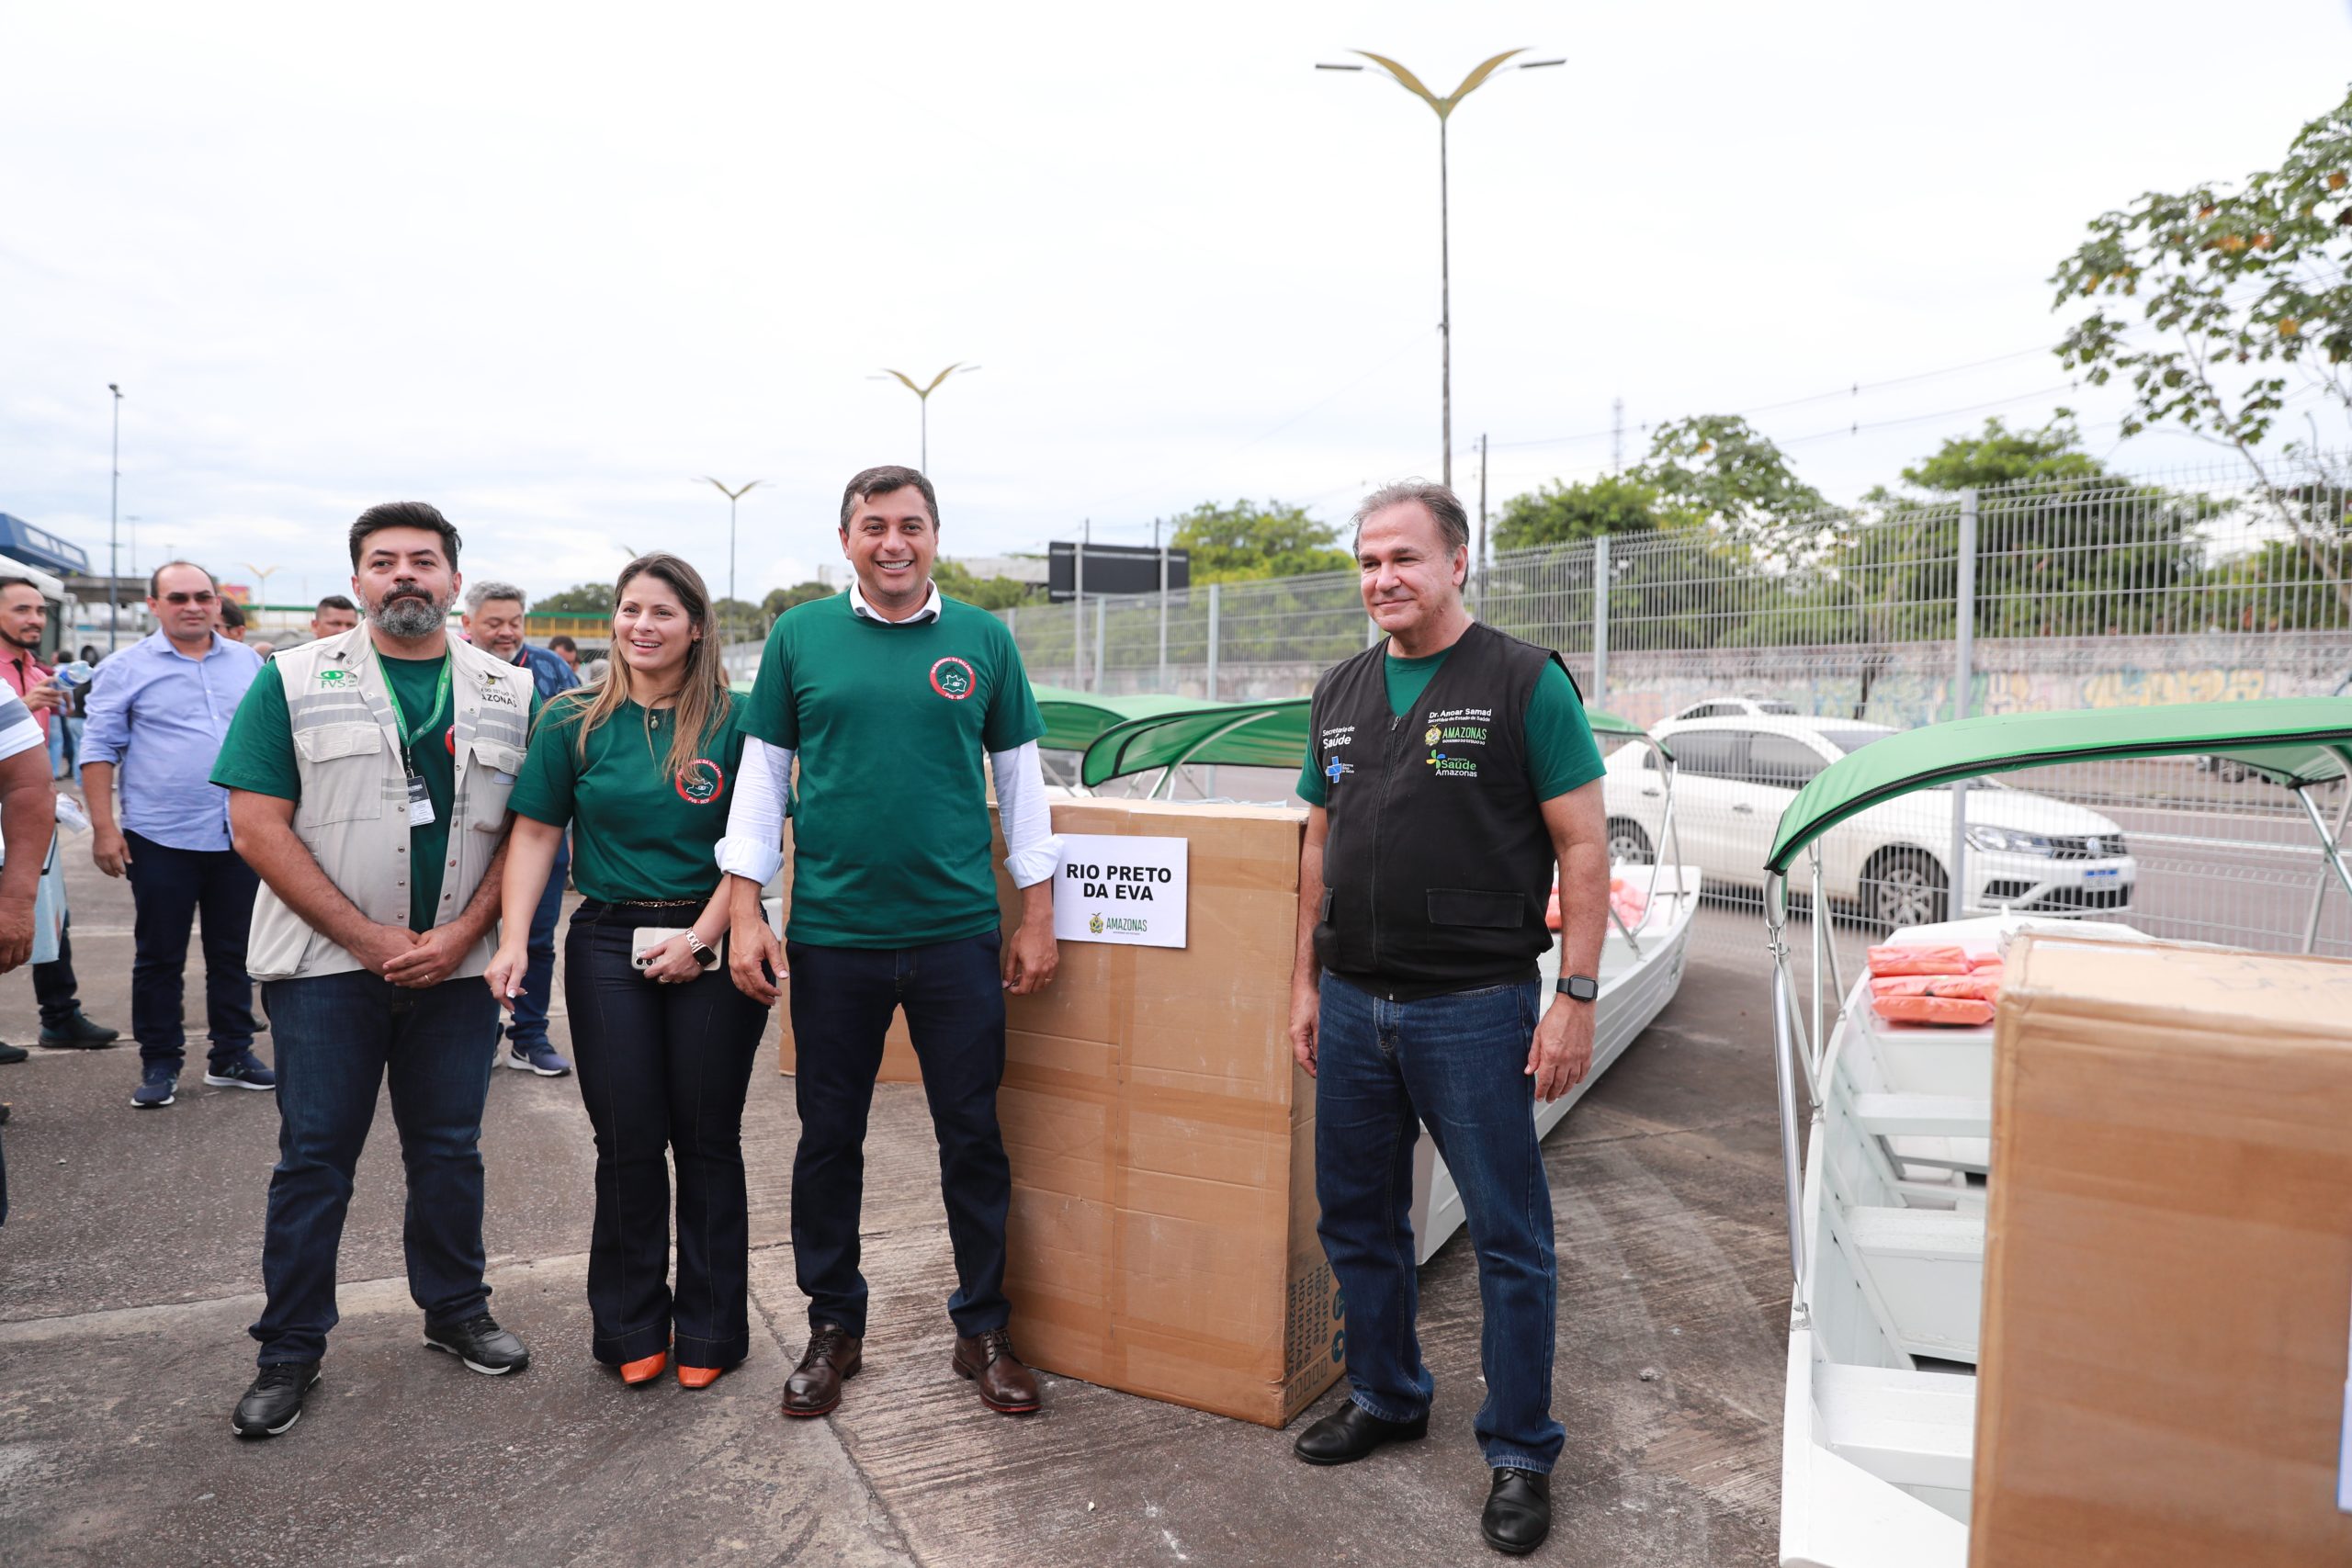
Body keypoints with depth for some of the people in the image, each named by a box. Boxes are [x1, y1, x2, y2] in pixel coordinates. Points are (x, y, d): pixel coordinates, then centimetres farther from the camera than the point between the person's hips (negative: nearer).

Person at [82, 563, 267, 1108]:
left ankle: (232, 1054, 21)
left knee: (234, 952, 10)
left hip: (239, 835, 3)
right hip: (161, 838, -3)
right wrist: (104, 827, -9)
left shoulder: (248, 663, 9)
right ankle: (159, 1063, 17)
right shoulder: (126, 668, -1)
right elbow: (99, 749, -2)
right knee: (159, 956, 5)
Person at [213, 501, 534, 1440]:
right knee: (313, 1158, 5)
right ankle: (290, 1350, 19)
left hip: (457, 966, 2)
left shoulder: (511, 693, 6)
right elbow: (257, 827, -6)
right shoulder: (294, 682, 0)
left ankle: (456, 1309, 29)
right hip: (326, 965, -2)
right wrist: (369, 938, -12)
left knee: (449, 1150, 12)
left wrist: (462, 933, -9)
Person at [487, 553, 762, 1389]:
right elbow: (536, 834, 4)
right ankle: (633, 1329, 22)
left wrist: (701, 936, -12)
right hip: (609, 945, 2)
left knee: (708, 1140, 7)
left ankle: (709, 1329, 21)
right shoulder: (574, 723, 5)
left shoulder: (735, 722, -2)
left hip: (711, 948, -1)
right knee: (627, 1142, 5)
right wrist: (514, 940, -7)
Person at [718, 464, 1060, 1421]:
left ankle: (983, 1328, 24)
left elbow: (1021, 777, 7)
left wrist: (1037, 916, 3)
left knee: (974, 1135, 7)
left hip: (958, 933, 0)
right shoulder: (801, 635, 4)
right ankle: (833, 1325, 30)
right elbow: (762, 773, 5)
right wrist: (744, 911, -1)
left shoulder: (984, 640, 4)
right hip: (831, 934, 0)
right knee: (828, 1138, 11)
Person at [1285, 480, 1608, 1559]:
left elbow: (1583, 851, -8)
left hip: (1473, 1006, -6)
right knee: (1357, 1218, 17)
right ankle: (1384, 1397, 37)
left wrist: (1576, 997, -13)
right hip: (1352, 1005, 6)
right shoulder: (1341, 694, 11)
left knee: (1508, 1235, 4)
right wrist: (1306, 982, 13)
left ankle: (1519, 1453, 21)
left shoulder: (1525, 683, -7)